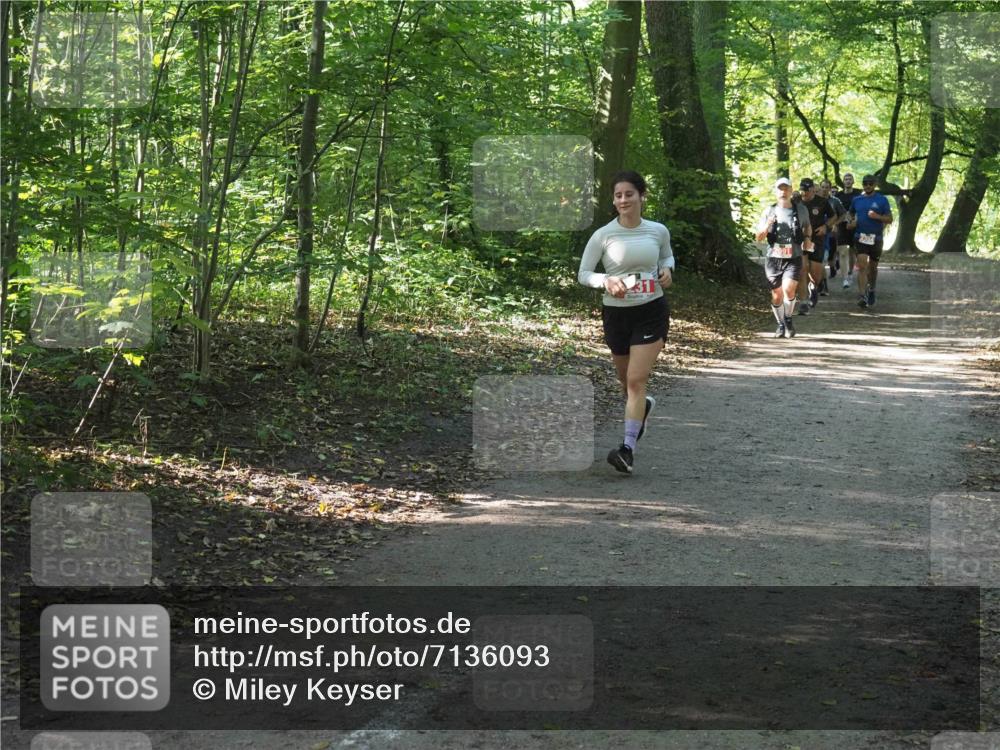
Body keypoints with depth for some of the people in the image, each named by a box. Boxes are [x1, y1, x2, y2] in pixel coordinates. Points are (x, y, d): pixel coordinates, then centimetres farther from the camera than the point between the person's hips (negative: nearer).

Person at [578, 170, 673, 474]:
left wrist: (667, 269, -3)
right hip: (616, 312, 1)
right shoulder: (603, 235, -7)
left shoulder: (658, 231, -1)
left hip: (652, 312, -1)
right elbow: (583, 273, -3)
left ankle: (628, 448, -15)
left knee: (636, 380, -13)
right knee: (626, 380, 16)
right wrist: (606, 281, -22)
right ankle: (644, 406, 52)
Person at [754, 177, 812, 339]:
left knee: (788, 289, -22)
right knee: (777, 295, 5)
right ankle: (780, 325, 27)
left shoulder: (800, 210, 2)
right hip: (774, 258, 1)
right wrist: (767, 225, -16)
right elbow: (759, 238, 2)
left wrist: (807, 238, 3)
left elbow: (807, 227, 23)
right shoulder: (769, 211, 2)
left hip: (793, 259, -1)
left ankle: (788, 319, 2)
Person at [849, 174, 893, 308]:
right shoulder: (857, 200, 7)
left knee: (872, 267, 13)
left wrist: (877, 216, -17)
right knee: (862, 266, -14)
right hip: (861, 237, 0)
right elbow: (851, 214, 24)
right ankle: (862, 296, -20)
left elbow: (889, 219, 1)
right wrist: (852, 221, 2)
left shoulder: (882, 200, 1)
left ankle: (871, 290, 37)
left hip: (876, 238, 0)